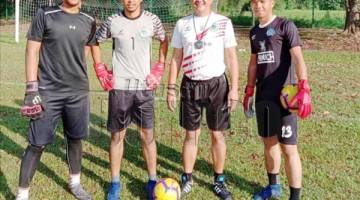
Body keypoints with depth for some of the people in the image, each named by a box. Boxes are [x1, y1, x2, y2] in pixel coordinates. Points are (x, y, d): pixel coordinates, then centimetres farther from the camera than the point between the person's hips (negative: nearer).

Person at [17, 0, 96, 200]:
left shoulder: (89, 21, 5)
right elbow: (32, 51, -6)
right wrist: (32, 88, -11)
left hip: (78, 92, 4)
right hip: (48, 91, -4)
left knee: (75, 139, 15)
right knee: (37, 144, 0)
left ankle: (74, 183, 35)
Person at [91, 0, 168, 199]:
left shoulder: (152, 20, 0)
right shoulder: (112, 21, -2)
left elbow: (164, 41, 15)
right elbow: (95, 42, 11)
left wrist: (159, 69, 7)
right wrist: (101, 71, 4)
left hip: (144, 86, 1)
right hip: (119, 87, 0)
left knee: (147, 134, 4)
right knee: (117, 135, 6)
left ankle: (152, 181, 18)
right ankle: (115, 182, 19)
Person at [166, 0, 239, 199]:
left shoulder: (224, 22, -1)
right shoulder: (182, 24, 5)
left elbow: (231, 57, 0)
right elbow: (176, 58, 8)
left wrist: (234, 88, -5)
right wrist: (171, 87, 4)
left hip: (216, 84, -1)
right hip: (190, 84, 1)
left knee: (217, 134, 6)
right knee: (191, 134, 8)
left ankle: (219, 181, 20)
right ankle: (187, 179, 21)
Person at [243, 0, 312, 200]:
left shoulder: (285, 26, -7)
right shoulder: (254, 32, 13)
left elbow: (297, 57, -16)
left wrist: (303, 89, -28)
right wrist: (249, 92, 17)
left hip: (283, 95, -6)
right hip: (262, 96, 7)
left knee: (288, 147, -5)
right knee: (269, 142, 16)